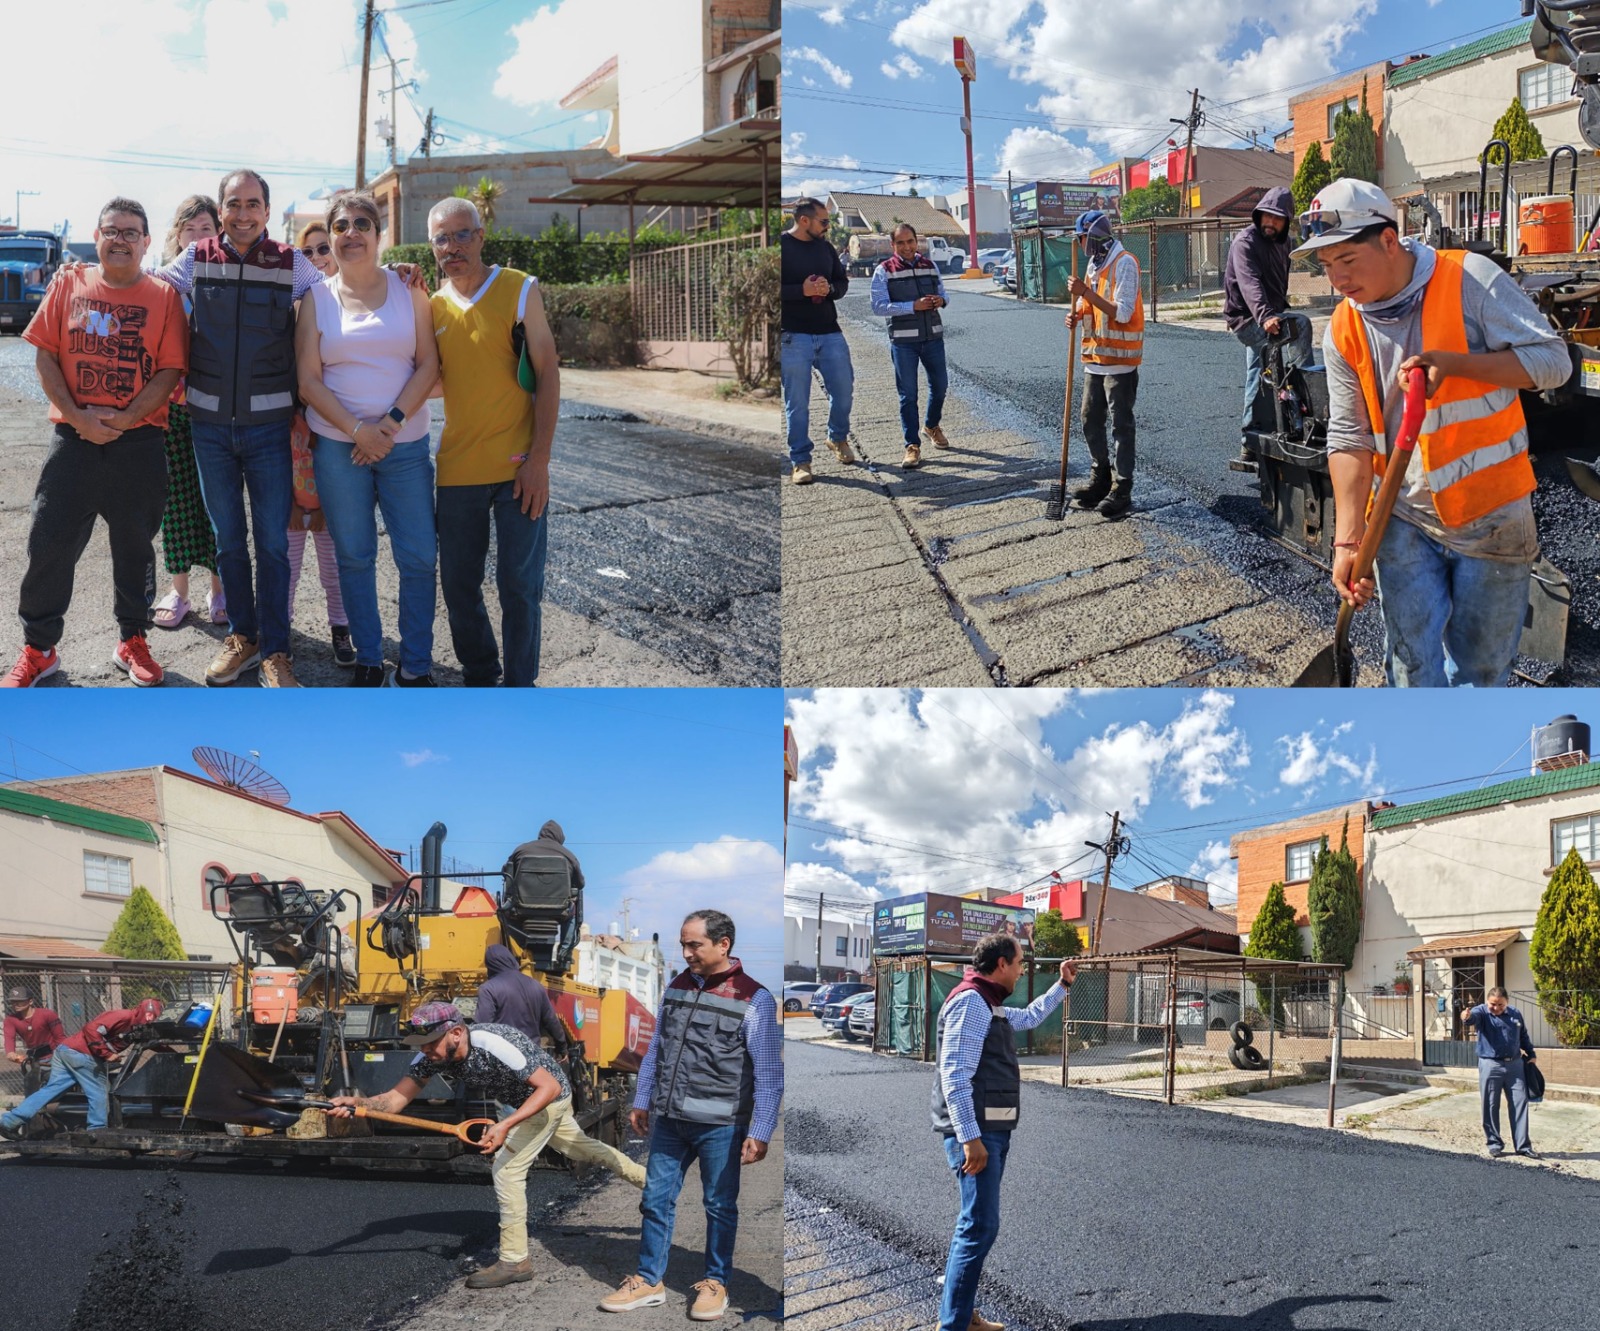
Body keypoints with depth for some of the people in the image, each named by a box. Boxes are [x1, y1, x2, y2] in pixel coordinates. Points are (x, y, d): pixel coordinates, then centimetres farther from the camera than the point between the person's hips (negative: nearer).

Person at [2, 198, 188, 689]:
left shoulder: (163, 298, 1)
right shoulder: (68, 285, 5)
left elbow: (170, 370, -5)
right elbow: (45, 356, 2)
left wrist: (125, 418, -16)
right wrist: (78, 416, -11)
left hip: (139, 443, -1)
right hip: (74, 440, 1)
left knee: (134, 547, 10)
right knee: (50, 543, 1)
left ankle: (133, 641, 24)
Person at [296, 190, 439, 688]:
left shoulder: (408, 290, 4)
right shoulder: (317, 298, 4)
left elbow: (429, 364, -2)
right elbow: (308, 380, -1)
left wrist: (392, 423, -14)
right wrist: (358, 430, -13)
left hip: (405, 444, 0)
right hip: (337, 445, 0)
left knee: (418, 556, -2)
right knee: (354, 555, 6)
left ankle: (415, 666, 9)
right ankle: (367, 659, 18)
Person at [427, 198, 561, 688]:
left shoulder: (520, 289, -3)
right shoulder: (433, 304, 9)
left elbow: (547, 375, -5)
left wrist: (539, 459, -12)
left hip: (517, 467, -4)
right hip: (457, 468, 4)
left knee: (519, 585, 0)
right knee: (458, 584, 9)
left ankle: (519, 685, 14)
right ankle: (479, 678, 27)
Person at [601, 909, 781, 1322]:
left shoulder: (754, 999, -10)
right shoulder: (677, 985, 7)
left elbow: (769, 1073, -10)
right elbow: (656, 1049, 17)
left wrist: (760, 1132, -13)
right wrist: (641, 1101, 18)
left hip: (720, 1125, -5)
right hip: (669, 1120, 5)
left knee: (720, 1206, 8)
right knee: (656, 1199, 9)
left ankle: (715, 1283, 23)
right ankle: (649, 1281, 22)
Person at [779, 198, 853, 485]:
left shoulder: (825, 247, 12)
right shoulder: (781, 246, -6)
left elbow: (843, 282, 17)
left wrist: (829, 288, -6)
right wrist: (802, 290, -20)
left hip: (830, 333, 5)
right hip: (793, 336, -5)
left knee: (844, 388, 6)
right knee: (797, 401, -2)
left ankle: (838, 438, 32)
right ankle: (800, 460, 6)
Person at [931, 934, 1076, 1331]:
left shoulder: (991, 1007, 17)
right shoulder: (970, 1002, -15)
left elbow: (1029, 1018, 41)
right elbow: (955, 1075, -22)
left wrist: (1062, 985, 37)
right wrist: (970, 1138, -26)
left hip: (992, 1131, 11)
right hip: (976, 1132, -11)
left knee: (974, 1223, 15)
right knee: (981, 1226, -12)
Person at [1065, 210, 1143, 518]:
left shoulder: (1124, 264, -15)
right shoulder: (1095, 265, 13)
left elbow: (1122, 312, -22)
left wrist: (1086, 293, -26)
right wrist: (1076, 315, -2)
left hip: (1119, 360, -9)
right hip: (1095, 357, 9)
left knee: (1121, 425, -2)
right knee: (1090, 421, 14)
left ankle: (1122, 489, 3)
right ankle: (1101, 478, 27)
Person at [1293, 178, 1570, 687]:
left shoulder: (1470, 279, -11)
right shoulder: (1343, 331, -1)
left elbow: (1552, 360, -12)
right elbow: (1349, 439, -2)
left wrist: (1453, 363, -24)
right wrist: (1349, 540, -10)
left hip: (1490, 515, -2)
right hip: (1404, 521, 3)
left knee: (1479, 668, 8)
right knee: (1412, 667, 4)